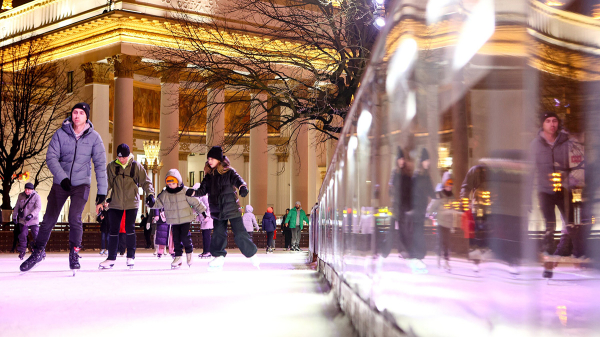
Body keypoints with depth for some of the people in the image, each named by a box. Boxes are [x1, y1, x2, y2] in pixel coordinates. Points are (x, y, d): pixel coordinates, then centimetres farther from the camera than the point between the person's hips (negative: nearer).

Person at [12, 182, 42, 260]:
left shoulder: (36, 197, -9)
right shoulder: (21, 196, 3)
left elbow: (38, 208, -19)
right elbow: (17, 207, 15)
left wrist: (31, 215, -33)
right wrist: (14, 216, 19)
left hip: (33, 220, -3)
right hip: (22, 220, 4)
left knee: (36, 236, -6)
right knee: (22, 236, 4)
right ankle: (22, 251, 17)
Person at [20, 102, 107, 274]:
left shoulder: (94, 137, -6)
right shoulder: (61, 134, -6)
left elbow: (100, 165, -6)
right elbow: (51, 157, -8)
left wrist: (102, 192, -10)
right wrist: (62, 177, -23)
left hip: (81, 184, -1)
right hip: (60, 183, 1)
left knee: (74, 217, -19)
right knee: (49, 219, 3)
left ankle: (74, 253, 2)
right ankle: (38, 251, 25)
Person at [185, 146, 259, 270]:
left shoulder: (228, 172, -7)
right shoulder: (209, 175, 8)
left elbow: (238, 179, -20)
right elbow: (203, 190, 10)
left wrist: (242, 187, -42)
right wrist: (194, 192, -9)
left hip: (231, 207, -5)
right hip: (217, 210, 5)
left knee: (240, 234, -5)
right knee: (218, 234, 3)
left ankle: (252, 254, 11)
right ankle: (219, 256, 12)